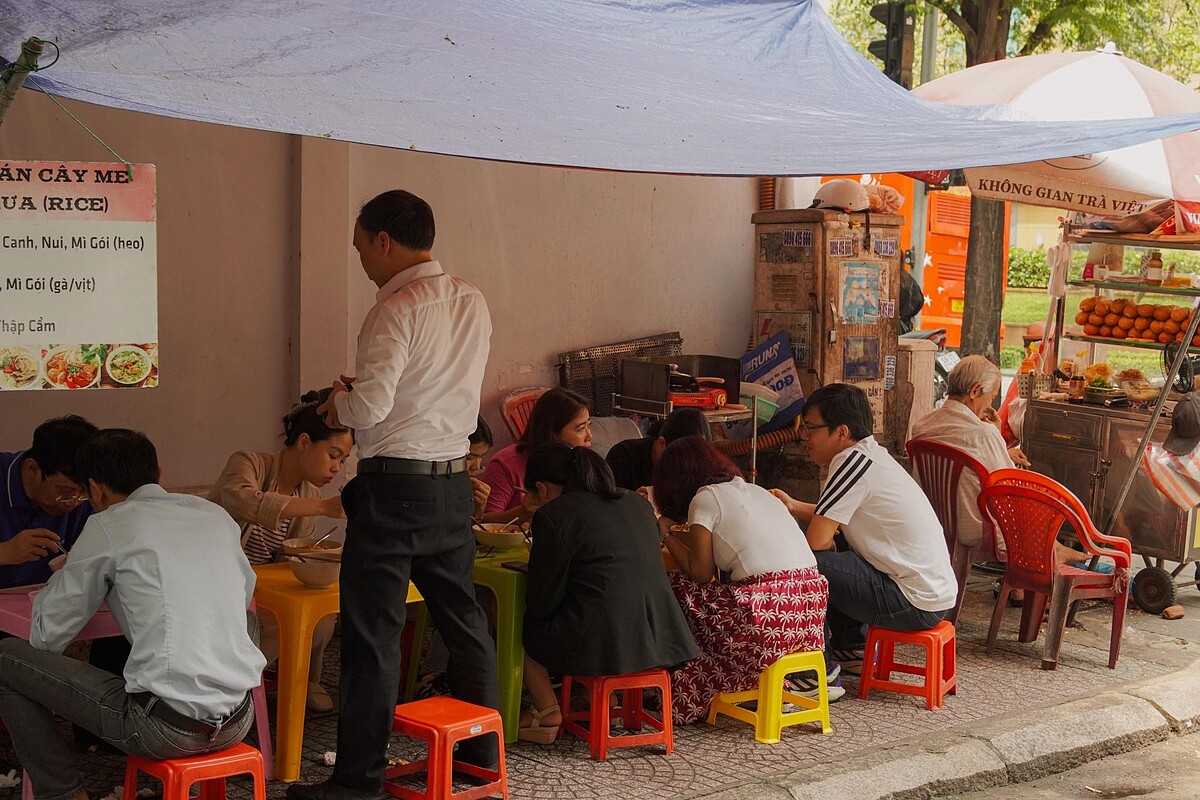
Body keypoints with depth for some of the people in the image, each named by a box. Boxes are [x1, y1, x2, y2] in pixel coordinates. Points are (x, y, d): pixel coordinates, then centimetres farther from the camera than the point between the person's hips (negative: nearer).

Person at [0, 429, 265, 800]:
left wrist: (62, 578, 24)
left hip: (167, 728, -5)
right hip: (239, 721, 5)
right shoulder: (217, 515, 12)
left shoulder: (109, 525, -2)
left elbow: (47, 636, 3)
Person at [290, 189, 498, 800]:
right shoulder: (473, 304, 9)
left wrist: (340, 401, 0)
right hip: (454, 480, 8)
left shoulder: (397, 309, -16)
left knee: (373, 630, 0)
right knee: (463, 617, 16)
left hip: (395, 484, -8)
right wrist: (362, 394, 14)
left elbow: (370, 409, -22)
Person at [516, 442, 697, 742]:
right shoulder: (636, 503, 14)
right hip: (658, 639, 7)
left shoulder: (553, 516, -7)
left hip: (601, 645, -7)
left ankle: (547, 712, 15)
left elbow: (541, 603, -5)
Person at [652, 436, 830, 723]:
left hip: (766, 616, -8)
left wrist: (667, 534, 15)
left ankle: (686, 698, 16)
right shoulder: (754, 491, 23)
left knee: (680, 589, 11)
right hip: (810, 605, 8)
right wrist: (680, 531, 42)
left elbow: (700, 572, 0)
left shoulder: (705, 499, 1)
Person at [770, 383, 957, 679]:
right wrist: (793, 506, 16)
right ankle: (853, 651, 30)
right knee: (833, 560, 25)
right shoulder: (871, 454, 10)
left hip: (916, 604, -10)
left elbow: (815, 541, -19)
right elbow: (840, 518, 25)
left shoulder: (854, 463, -18)